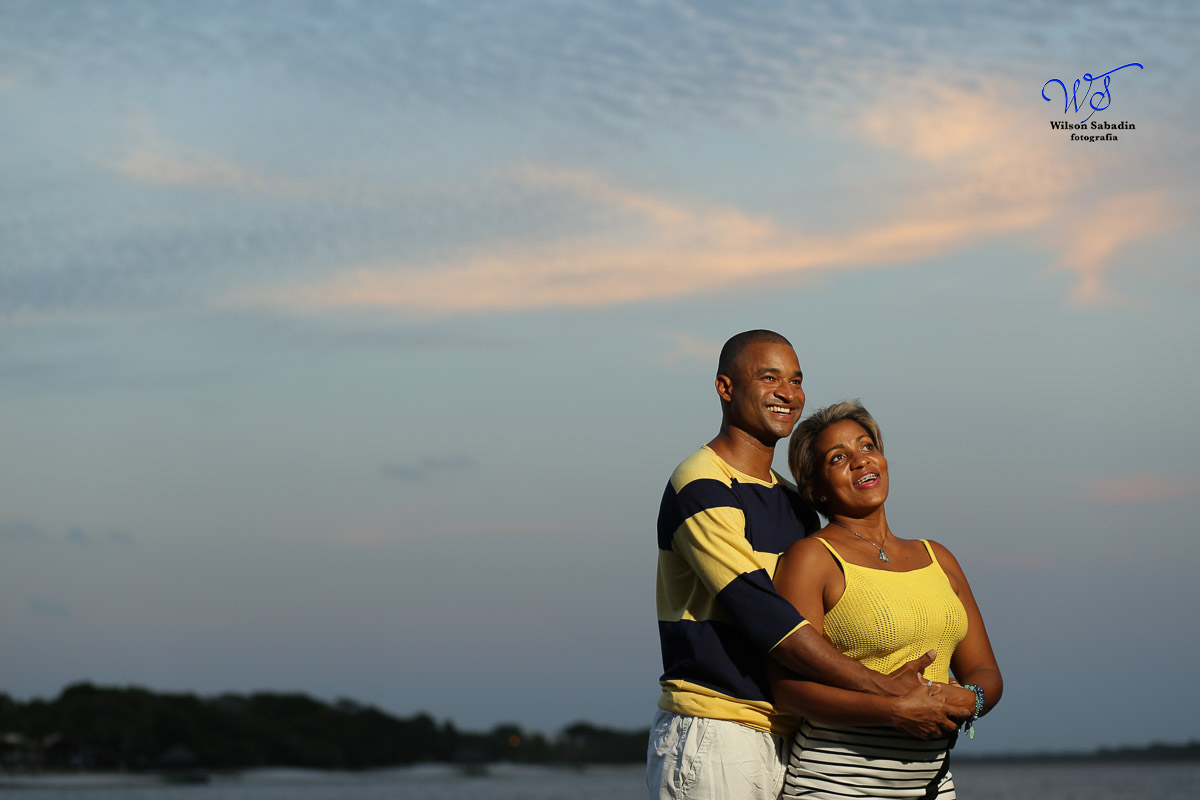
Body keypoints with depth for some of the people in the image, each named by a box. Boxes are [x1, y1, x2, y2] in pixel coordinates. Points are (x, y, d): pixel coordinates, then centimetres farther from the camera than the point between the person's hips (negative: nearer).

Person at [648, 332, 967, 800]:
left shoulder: (793, 504, 19)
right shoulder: (701, 488, -9)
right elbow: (759, 613, -17)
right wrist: (885, 694, -18)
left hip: (782, 742, 8)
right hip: (713, 739, -8)